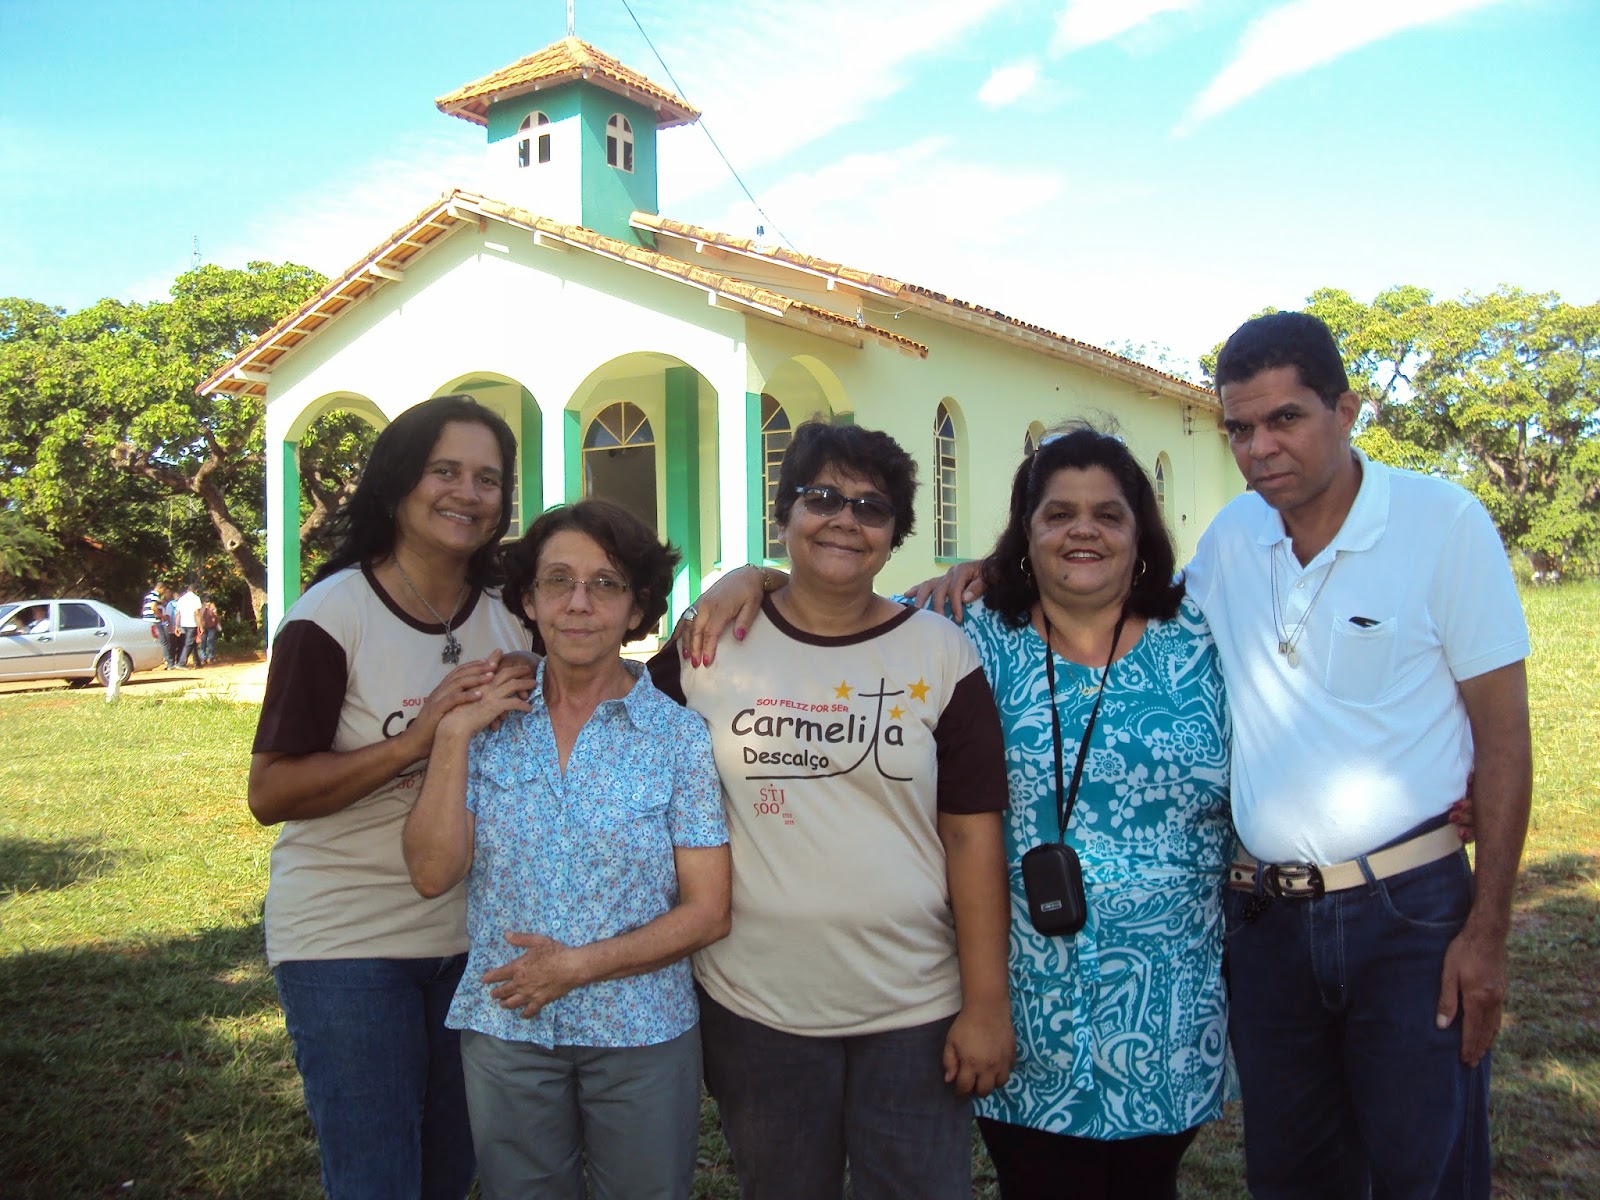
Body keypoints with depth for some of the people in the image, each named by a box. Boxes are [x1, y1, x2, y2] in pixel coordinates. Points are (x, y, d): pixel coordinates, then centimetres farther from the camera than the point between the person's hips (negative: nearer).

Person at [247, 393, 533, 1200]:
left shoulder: (510, 616, 1)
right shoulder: (334, 613, -13)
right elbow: (269, 794, -15)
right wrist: (414, 740, -26)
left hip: (470, 937, 5)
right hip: (348, 945, -5)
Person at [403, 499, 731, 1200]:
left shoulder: (679, 736, -7)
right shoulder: (489, 727, 0)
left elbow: (708, 913, -7)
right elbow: (432, 873, -9)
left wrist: (581, 965, -15)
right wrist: (452, 735, -14)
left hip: (643, 1036, -1)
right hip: (504, 1030, 2)